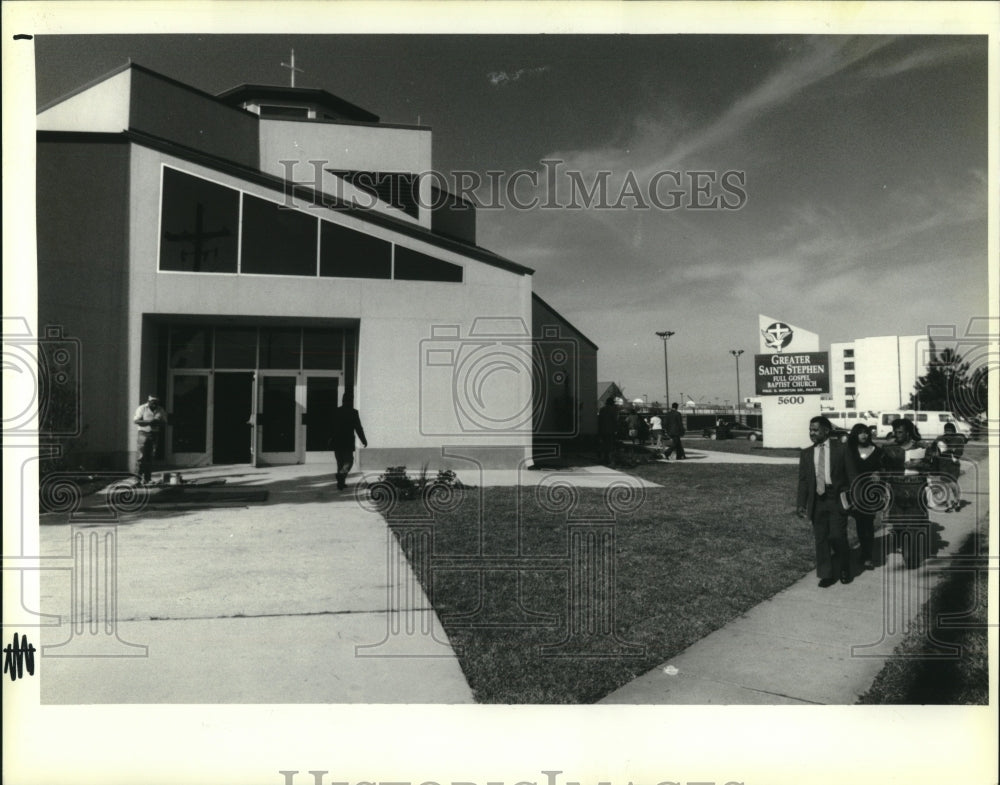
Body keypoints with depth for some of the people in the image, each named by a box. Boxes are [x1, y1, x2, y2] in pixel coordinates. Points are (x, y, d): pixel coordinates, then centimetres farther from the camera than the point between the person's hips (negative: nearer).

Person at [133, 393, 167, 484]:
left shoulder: (161, 410, 9)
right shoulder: (142, 408, -1)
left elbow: (164, 422, 12)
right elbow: (135, 420, -7)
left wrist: (158, 422, -10)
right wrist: (148, 422, -18)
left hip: (155, 435, 3)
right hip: (143, 433, -3)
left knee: (150, 457, 4)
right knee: (141, 456, -8)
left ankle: (147, 478, 9)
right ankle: (138, 476, -1)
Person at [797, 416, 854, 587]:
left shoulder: (840, 450, 0)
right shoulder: (806, 453, 9)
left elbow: (850, 475, 0)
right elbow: (803, 480, 9)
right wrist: (801, 504, 3)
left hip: (837, 499, -3)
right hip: (817, 501, 3)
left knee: (837, 537, -4)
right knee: (821, 539, 5)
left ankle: (845, 570, 20)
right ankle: (826, 574, 16)